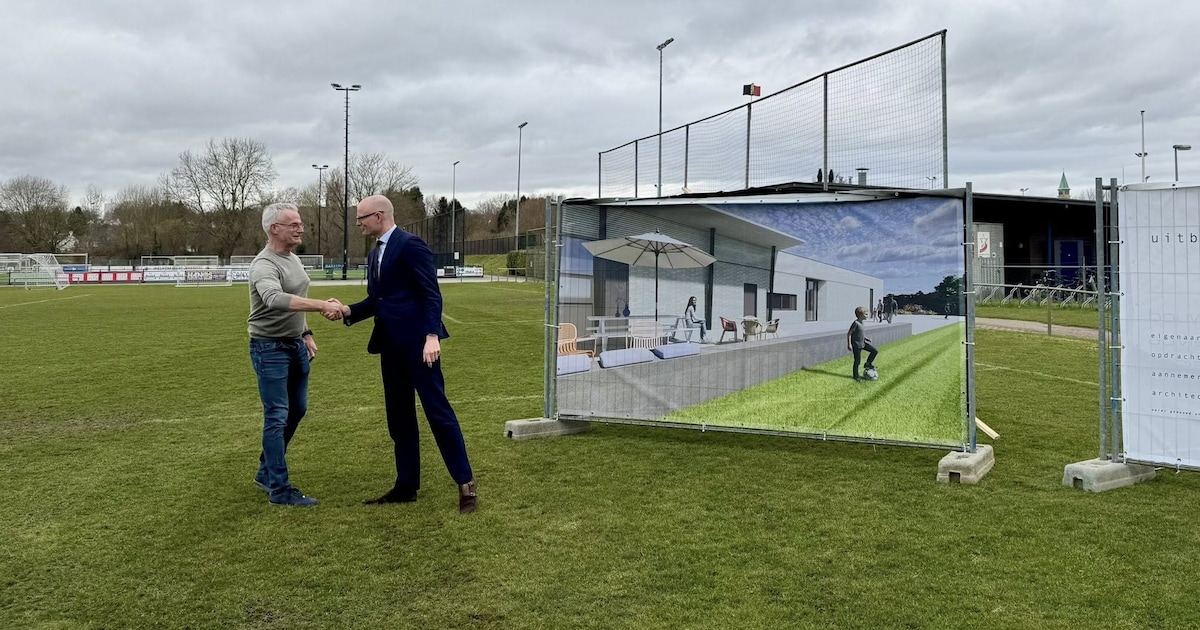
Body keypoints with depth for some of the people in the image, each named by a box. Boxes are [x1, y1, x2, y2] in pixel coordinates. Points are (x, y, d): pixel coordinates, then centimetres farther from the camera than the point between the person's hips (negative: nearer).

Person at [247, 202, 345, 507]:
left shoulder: (294, 259, 9)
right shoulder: (264, 265, -20)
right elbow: (276, 299, -41)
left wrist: (306, 333, 15)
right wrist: (323, 305, -47)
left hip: (295, 345, 9)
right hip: (270, 349, -9)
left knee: (297, 410, 16)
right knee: (277, 417, -4)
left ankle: (266, 471, 32)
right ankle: (280, 489, 4)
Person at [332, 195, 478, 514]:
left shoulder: (411, 245, -10)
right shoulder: (374, 254, 17)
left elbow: (431, 294, -16)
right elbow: (375, 299, 18)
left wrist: (432, 336, -25)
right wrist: (348, 311, 0)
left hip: (418, 342, -9)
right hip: (390, 344, 9)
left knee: (437, 410, -6)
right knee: (398, 415, 12)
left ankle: (465, 483, 2)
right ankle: (406, 485, 21)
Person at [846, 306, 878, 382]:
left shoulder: (861, 322, 5)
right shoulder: (856, 323, -21)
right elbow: (849, 334, -20)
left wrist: (866, 339, 17)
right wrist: (849, 344, -23)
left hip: (863, 343, 8)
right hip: (856, 345, -8)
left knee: (875, 351, 4)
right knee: (857, 360, -1)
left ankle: (868, 364, 18)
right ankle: (855, 375, 13)